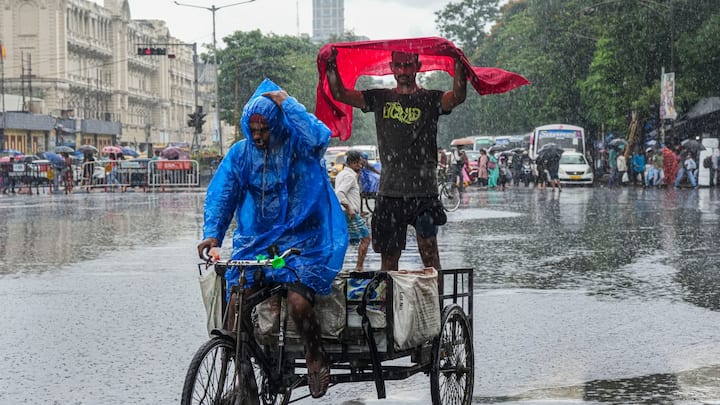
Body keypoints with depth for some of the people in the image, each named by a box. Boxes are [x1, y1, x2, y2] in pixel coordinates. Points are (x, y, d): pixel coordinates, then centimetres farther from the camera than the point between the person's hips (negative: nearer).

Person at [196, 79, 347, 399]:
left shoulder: (296, 145, -5)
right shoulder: (241, 152, 5)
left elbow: (320, 137, -28)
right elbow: (221, 193, 1)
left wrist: (287, 103, -19)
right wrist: (212, 233, -13)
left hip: (299, 240, -4)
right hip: (254, 241, 4)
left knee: (298, 302, -26)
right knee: (235, 306, -11)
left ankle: (314, 354, 3)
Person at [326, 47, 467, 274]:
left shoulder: (430, 100, 3)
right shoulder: (380, 99, 12)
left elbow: (458, 97, -16)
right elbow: (340, 94, 8)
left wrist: (459, 66, -30)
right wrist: (331, 67, -6)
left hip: (424, 190, -3)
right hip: (389, 192, 3)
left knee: (429, 253, -9)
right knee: (389, 257, 6)